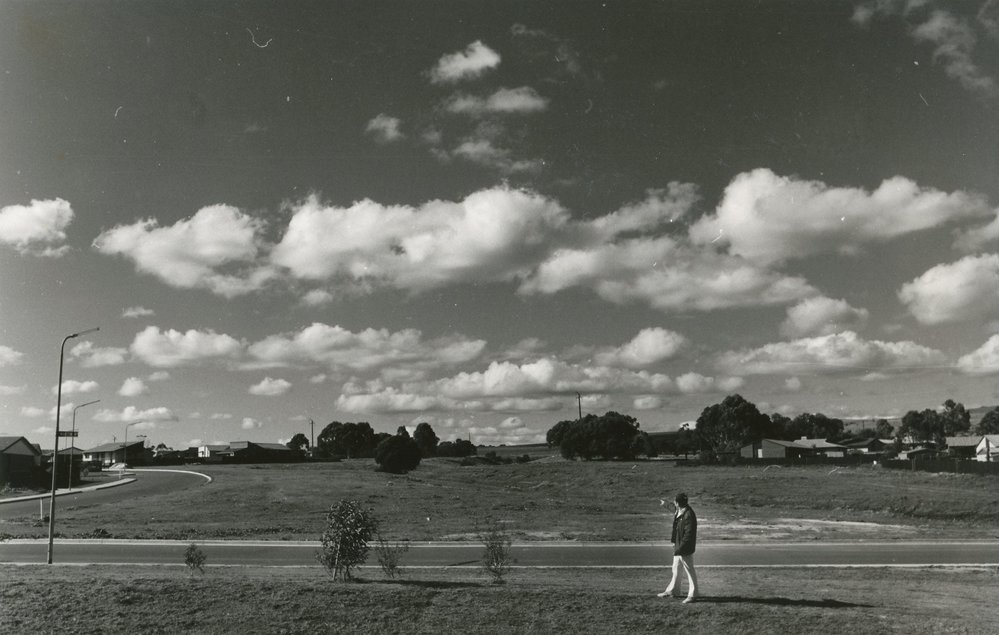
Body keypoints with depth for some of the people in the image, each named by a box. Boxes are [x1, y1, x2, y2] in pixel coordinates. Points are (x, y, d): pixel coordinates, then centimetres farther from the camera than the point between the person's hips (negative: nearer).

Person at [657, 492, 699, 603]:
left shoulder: (689, 515, -25)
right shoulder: (679, 512, 4)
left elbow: (689, 534, -25)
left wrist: (680, 548, -23)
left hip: (685, 549, -10)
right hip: (678, 546, 10)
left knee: (689, 571, 3)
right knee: (676, 569, 19)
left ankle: (692, 595, 14)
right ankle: (672, 591, 32)